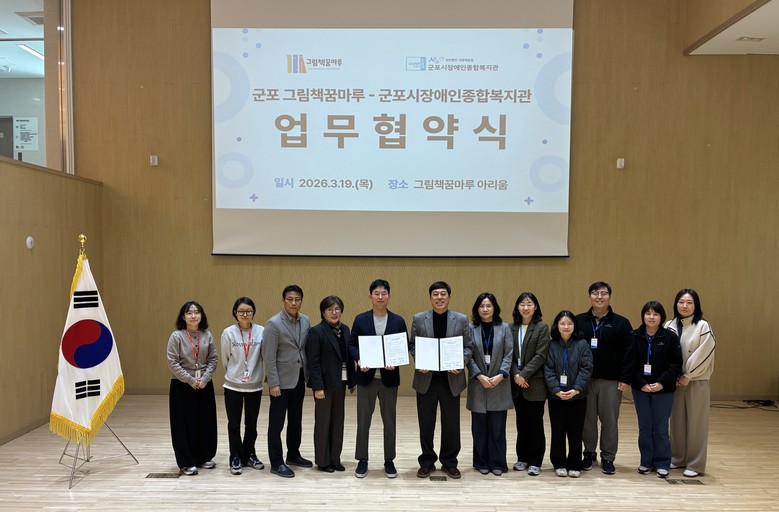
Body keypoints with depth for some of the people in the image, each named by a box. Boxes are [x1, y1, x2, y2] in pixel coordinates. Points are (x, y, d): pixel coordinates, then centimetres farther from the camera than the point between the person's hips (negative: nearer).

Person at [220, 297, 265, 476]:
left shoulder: (261, 332, -8)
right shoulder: (228, 333, -8)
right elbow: (225, 359, 4)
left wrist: (262, 374, 4)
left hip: (255, 386, 1)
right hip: (233, 386, -1)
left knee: (251, 424, 12)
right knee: (234, 424, 7)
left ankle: (249, 455, 29)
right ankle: (236, 458, 21)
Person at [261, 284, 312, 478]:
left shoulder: (306, 321, 3)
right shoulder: (273, 323, -14)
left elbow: (308, 349, 8)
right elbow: (268, 357, -14)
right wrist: (273, 383, -16)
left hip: (299, 378, 6)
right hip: (281, 380, -6)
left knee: (296, 420, 16)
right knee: (277, 423, 3)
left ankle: (293, 455, 30)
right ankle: (276, 463, 12)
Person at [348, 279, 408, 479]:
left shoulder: (398, 321, 2)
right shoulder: (360, 319, 2)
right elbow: (352, 344, 1)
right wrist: (359, 360, -17)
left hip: (389, 377, 1)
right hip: (366, 376, 0)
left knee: (389, 421, 9)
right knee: (363, 420, 6)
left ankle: (389, 461, 23)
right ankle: (362, 461, 19)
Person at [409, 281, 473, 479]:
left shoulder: (461, 319, 3)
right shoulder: (418, 319, 3)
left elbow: (468, 347, 4)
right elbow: (413, 345, 5)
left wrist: (461, 363, -13)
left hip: (451, 379, 0)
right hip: (426, 378, 0)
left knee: (451, 424, 7)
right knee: (426, 423, 8)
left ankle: (449, 462, 22)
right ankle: (427, 461, 22)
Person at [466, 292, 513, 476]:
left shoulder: (504, 328, 3)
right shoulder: (470, 328, 0)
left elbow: (509, 354, -1)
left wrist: (500, 375, -12)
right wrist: (480, 376, -13)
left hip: (499, 383, 0)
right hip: (478, 383, 0)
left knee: (497, 426, 3)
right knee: (479, 426, 6)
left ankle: (497, 463, 14)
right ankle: (481, 462, 18)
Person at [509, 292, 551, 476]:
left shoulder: (542, 328, -4)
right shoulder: (512, 328, 6)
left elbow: (540, 355, -11)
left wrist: (524, 375, -15)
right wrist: (516, 375, -9)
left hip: (535, 383, -3)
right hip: (517, 383, 4)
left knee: (535, 423, 3)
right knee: (521, 422, 12)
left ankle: (535, 461, 13)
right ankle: (522, 458, 23)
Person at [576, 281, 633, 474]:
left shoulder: (621, 323, 0)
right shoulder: (579, 321, 3)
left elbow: (629, 353, -2)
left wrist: (625, 378, -7)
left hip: (611, 381, -1)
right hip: (584, 380, 1)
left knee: (610, 421, 4)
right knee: (587, 420, 8)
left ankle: (607, 458, 16)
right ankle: (589, 453, 23)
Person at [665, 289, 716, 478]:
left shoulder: (703, 326, -8)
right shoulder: (670, 326, 3)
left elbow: (703, 355, -12)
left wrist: (687, 376, -12)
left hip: (697, 381, -4)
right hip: (675, 381, 4)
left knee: (696, 423, 3)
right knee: (677, 421, 11)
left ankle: (695, 464, 12)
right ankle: (677, 458, 23)